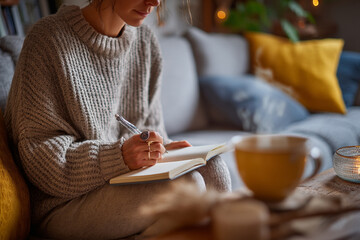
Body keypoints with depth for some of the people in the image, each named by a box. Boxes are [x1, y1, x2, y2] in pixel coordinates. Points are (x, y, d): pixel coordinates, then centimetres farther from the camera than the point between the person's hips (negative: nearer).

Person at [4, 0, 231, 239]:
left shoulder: (146, 41, 5)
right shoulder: (49, 39, -14)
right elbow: (38, 152, -16)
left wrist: (162, 149, -9)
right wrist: (119, 157, -28)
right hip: (63, 202, -6)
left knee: (213, 170, -15)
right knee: (185, 184, -25)